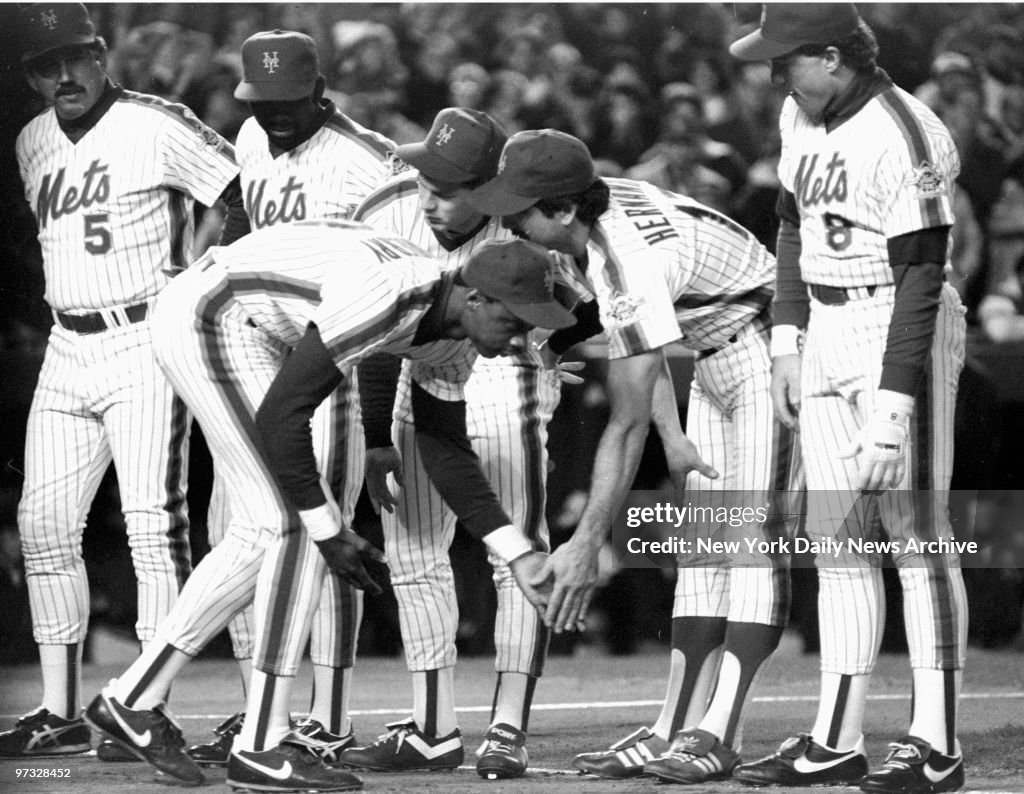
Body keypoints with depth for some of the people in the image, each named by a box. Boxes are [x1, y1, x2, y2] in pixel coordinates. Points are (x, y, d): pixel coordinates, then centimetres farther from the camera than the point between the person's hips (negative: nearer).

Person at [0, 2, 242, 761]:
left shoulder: (159, 127, -9)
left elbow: (249, 199, -13)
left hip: (146, 347, -7)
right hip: (67, 351, 7)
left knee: (154, 522, -11)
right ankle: (61, 713, 10)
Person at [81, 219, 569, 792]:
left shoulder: (451, 338, -1)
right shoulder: (384, 298, -30)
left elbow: (447, 453, 10)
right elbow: (279, 419, -28)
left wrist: (520, 556, 4)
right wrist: (327, 529, -23)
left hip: (257, 336, 10)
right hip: (208, 318, -10)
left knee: (268, 533, 11)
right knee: (297, 524, -13)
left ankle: (134, 700, 16)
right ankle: (264, 748, -9)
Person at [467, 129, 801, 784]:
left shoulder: (631, 264, -33)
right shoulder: (593, 218, -6)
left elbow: (626, 424, -32)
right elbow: (640, 345, 8)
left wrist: (587, 545, -32)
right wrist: (672, 435, -2)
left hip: (772, 346, -10)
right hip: (715, 356, 10)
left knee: (754, 533, -17)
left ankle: (719, 734, -23)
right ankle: (677, 730, 2)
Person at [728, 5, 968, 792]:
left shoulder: (904, 138, -20)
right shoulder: (801, 116, 7)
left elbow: (920, 281, -22)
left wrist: (893, 410, -26)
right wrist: (788, 337, 14)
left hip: (904, 338, -9)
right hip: (828, 336, 9)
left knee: (915, 535, -7)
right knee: (837, 538, 8)